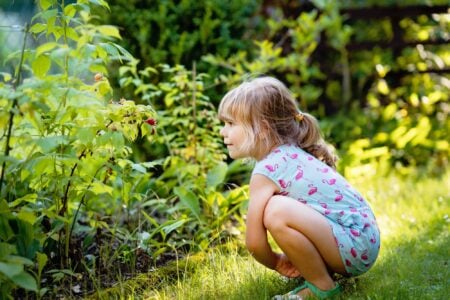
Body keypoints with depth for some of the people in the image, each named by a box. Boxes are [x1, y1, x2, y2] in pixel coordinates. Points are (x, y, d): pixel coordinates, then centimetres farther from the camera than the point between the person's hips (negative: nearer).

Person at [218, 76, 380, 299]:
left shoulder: (267, 169, -15)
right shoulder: (292, 154, 11)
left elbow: (254, 242, -15)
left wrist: (276, 263, 4)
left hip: (355, 247, -10)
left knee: (277, 211, -28)